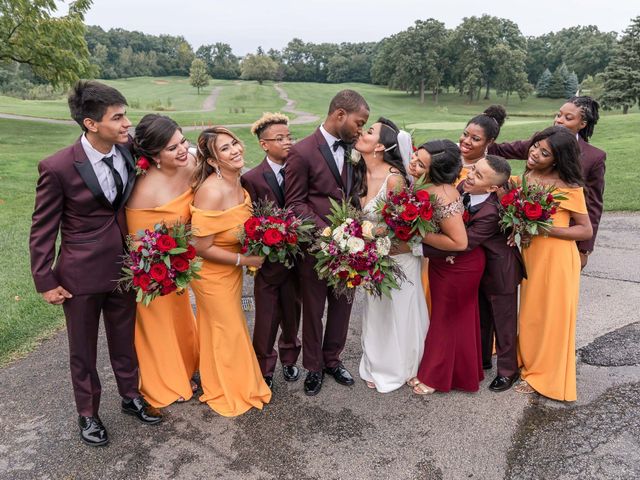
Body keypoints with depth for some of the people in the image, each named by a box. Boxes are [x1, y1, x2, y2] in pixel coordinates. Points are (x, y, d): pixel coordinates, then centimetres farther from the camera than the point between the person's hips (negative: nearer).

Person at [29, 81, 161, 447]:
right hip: (81, 275, -4)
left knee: (125, 339, 22)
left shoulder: (129, 148, -9)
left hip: (124, 268, 4)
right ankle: (88, 413, 39)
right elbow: (43, 229, -10)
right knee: (83, 350, 16)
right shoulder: (58, 168, -20)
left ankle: (131, 395, 45)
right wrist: (45, 282, -7)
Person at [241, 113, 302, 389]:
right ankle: (264, 369, 32)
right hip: (269, 260, -3)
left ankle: (289, 359, 43)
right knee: (267, 318, 10)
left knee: (293, 312, 19)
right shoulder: (252, 179, -12)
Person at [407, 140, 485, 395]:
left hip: (458, 266, -8)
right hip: (443, 263, 8)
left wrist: (420, 235, -28)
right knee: (442, 314, 23)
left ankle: (435, 376, 35)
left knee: (447, 318, 12)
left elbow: (459, 242, -33)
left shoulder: (441, 196, -34)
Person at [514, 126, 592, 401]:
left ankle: (543, 375, 24)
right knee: (531, 313, 18)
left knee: (551, 316, 8)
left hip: (557, 258, -6)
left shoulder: (569, 187, -15)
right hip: (530, 255, 6)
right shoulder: (526, 178, 2)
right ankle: (529, 362, 36)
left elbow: (586, 231, -12)